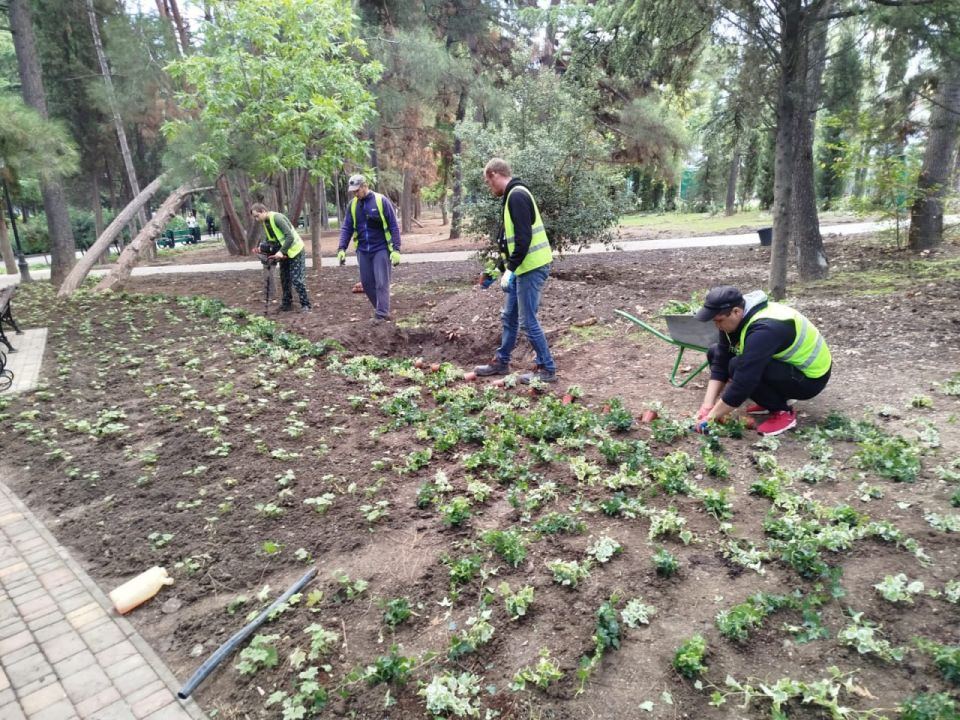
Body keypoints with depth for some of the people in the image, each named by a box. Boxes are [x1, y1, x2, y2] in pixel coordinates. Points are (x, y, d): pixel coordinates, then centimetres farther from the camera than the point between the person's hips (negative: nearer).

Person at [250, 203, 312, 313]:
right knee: (284, 279, 11)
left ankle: (306, 305, -2)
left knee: (296, 279, -10)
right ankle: (286, 304, 19)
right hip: (282, 252, 9)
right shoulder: (265, 222, 4)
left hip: (294, 251, -9)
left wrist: (281, 251, -33)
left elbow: (290, 236, -29)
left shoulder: (277, 218, -23)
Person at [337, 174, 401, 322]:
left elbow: (393, 226, -9)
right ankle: (381, 309, 23)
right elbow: (346, 228, 6)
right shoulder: (352, 204, 3)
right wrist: (341, 249, -5)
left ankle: (382, 314, -1)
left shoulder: (381, 200, -10)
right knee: (367, 283, 8)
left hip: (381, 249, -5)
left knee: (381, 282, -6)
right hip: (363, 251, 5)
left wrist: (396, 249, -15)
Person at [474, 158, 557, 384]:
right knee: (509, 316, 17)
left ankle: (547, 368, 7)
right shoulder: (513, 196, 17)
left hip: (531, 268, -10)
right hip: (523, 268, 10)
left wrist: (511, 268, -20)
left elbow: (524, 237, -23)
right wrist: (502, 268, 26)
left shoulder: (517, 195, -14)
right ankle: (501, 362, 29)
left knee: (527, 320, -4)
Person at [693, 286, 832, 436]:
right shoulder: (736, 319, -9)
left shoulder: (764, 330, -35)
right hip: (787, 363, 9)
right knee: (714, 353, 1)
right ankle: (771, 400, 8)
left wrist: (712, 416, -27)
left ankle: (783, 412, -10)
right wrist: (708, 405, -14)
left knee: (738, 366, -31)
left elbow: (743, 382, -36)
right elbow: (720, 362, -7)